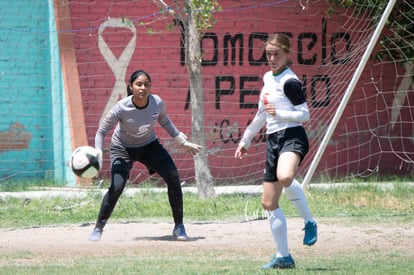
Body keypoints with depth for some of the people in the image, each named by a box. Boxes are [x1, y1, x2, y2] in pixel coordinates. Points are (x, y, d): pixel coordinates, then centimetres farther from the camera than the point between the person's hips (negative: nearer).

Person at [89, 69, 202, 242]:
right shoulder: (121, 108, -29)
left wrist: (183, 142, 7)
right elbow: (101, 131, -18)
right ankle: (98, 228, 0)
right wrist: (97, 155, -32)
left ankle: (179, 227, -2)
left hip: (150, 145, 3)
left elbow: (165, 122, 3)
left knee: (173, 177, -14)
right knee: (116, 187, -21)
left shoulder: (158, 103, -20)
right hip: (123, 148, -3)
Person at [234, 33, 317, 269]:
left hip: (292, 136, -9)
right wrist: (246, 140, 32)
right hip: (273, 141, 9)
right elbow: (262, 114, 28)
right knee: (269, 203, 7)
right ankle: (283, 257, 16)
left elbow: (305, 114, -11)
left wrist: (279, 113, -23)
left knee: (285, 177, -40)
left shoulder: (290, 81, -8)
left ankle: (310, 222, -18)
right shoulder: (268, 78, 17)